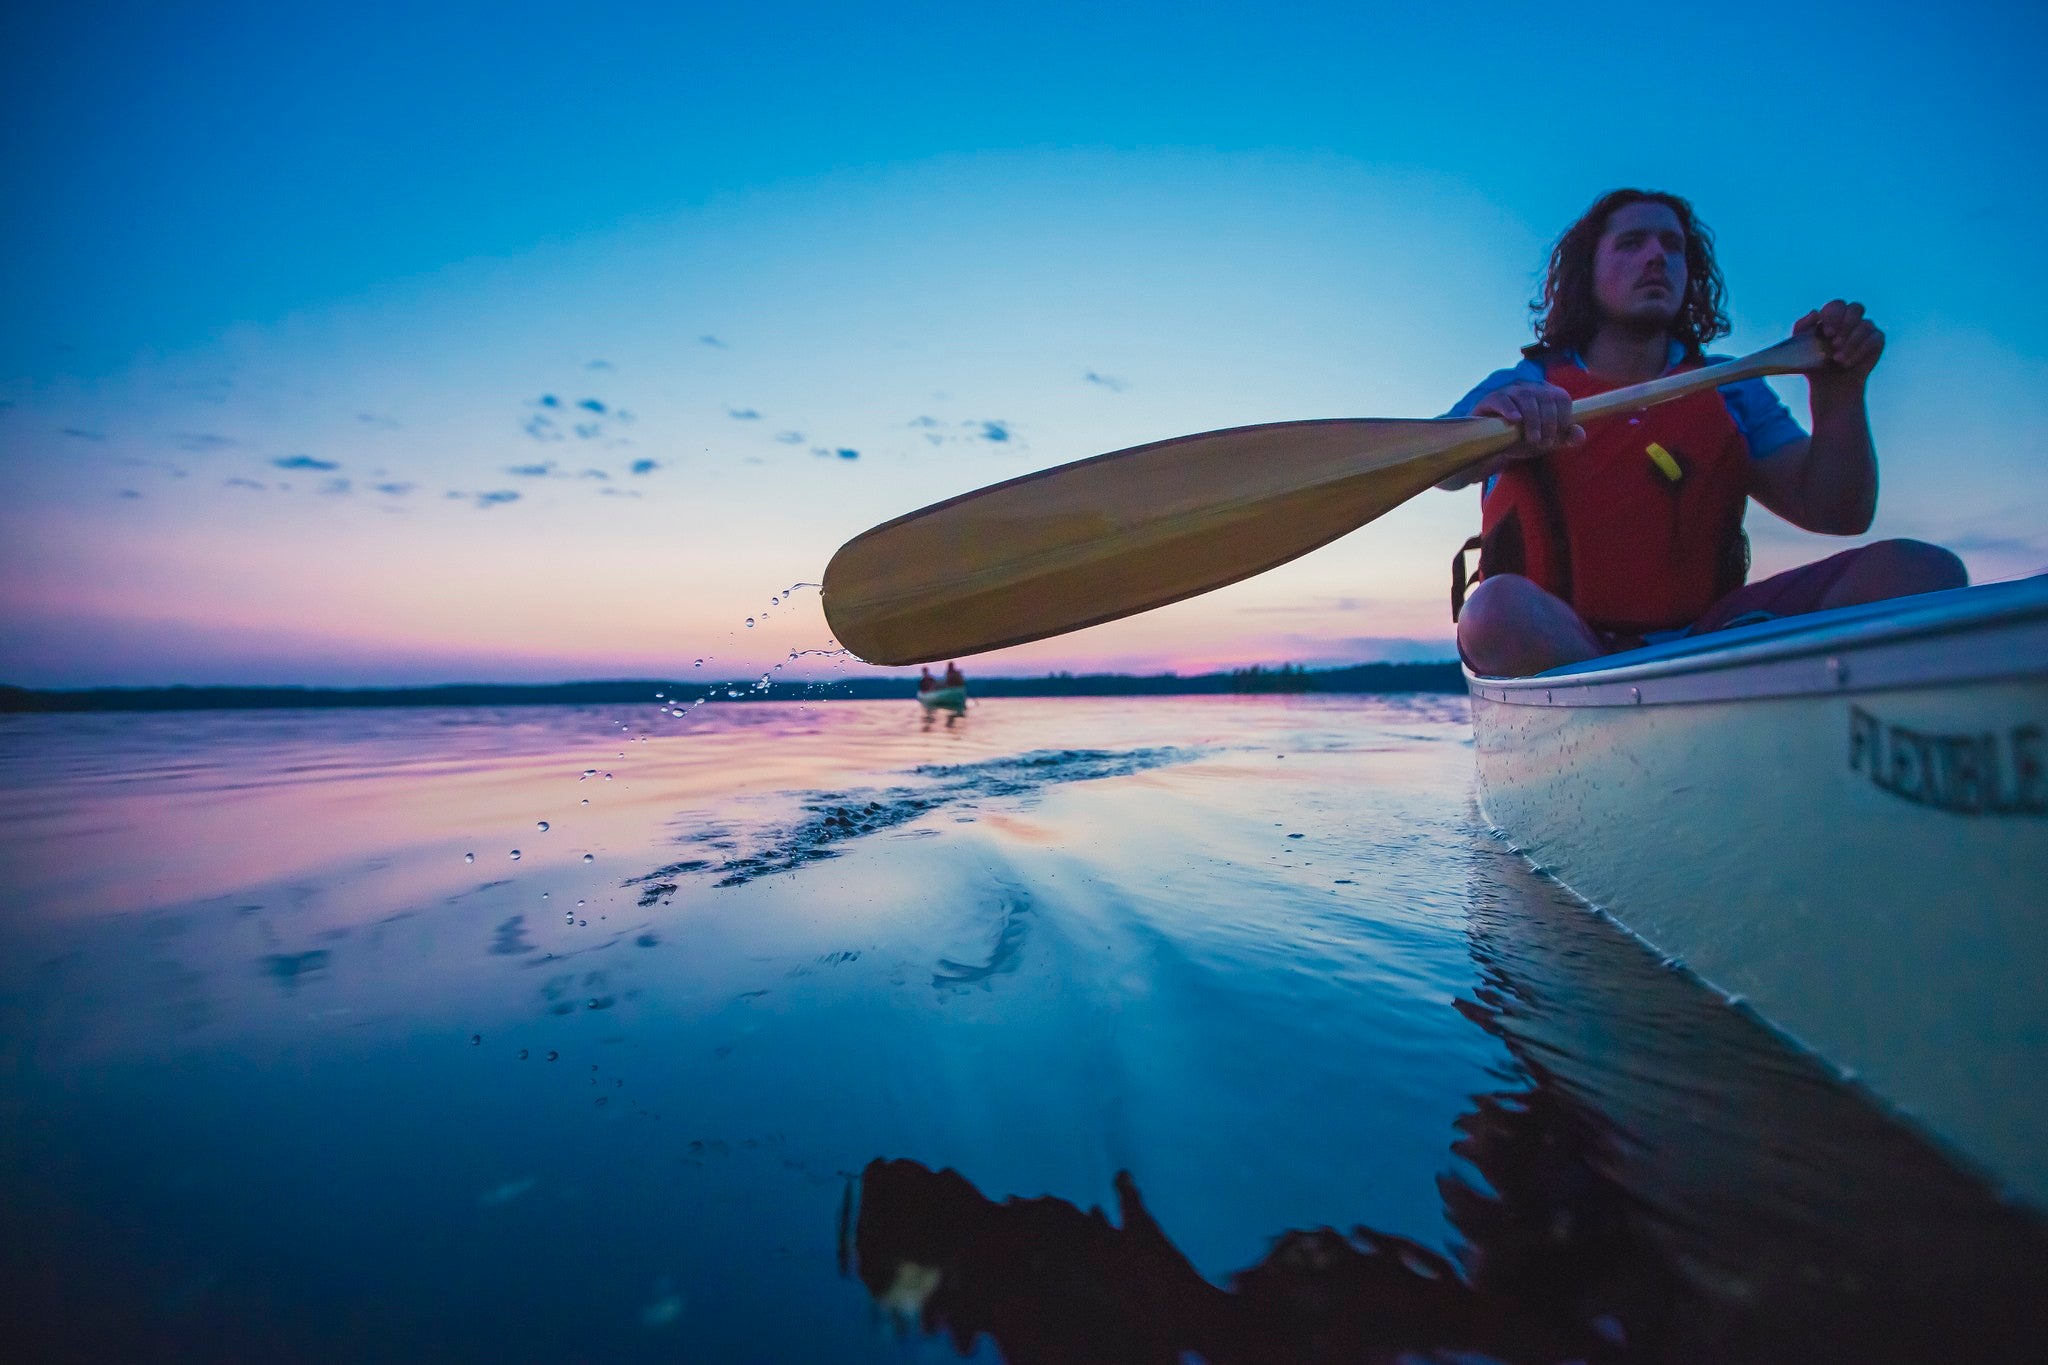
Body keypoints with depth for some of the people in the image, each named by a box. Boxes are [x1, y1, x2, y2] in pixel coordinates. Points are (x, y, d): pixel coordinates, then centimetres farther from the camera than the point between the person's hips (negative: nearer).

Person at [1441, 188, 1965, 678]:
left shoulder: (1731, 391, 16)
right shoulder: (1518, 389, 4)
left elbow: (1837, 513, 8)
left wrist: (1838, 393, -8)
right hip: (1554, 645, -4)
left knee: (1919, 569, -13)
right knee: (1500, 608, -38)